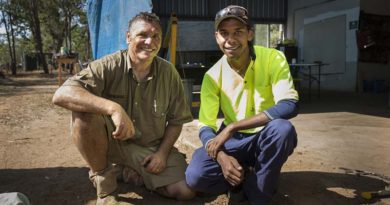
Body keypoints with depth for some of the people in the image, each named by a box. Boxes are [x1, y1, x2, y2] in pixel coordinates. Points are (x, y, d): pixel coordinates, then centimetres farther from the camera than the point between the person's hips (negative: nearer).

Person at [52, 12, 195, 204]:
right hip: (112, 141, -2)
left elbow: (176, 120, 3)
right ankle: (103, 179, -9)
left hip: (152, 147, 3)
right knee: (84, 111, -31)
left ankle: (135, 172, 15)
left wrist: (162, 153, -10)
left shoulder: (169, 72, -6)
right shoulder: (109, 66, -17)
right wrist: (113, 108, -42)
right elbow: (61, 95, -31)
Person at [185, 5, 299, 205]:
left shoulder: (273, 59, -15)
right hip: (235, 140, 1)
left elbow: (290, 106, -28)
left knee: (282, 128, -37)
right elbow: (205, 126, -8)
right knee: (195, 176, -24)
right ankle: (247, 176, 5)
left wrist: (232, 127, -32)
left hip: (268, 137, -1)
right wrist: (221, 156, -31)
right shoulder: (213, 75, -8)